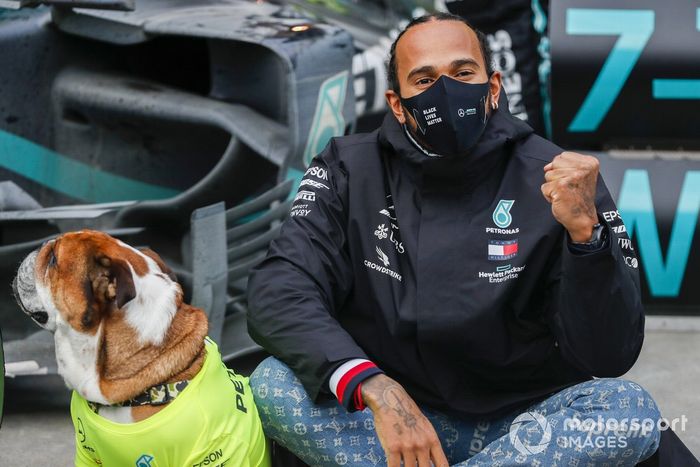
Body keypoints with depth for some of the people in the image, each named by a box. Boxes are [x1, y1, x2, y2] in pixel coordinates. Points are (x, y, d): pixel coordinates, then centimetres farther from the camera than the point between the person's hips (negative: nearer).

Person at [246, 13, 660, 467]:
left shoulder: (556, 181, -9)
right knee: (273, 383, -24)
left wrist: (584, 230, -31)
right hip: (388, 415, 1)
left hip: (517, 425, 0)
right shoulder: (350, 170, -4)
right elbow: (277, 291, -17)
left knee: (632, 411, -29)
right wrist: (375, 390, -33)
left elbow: (609, 358, -14)